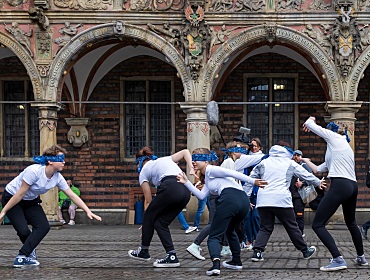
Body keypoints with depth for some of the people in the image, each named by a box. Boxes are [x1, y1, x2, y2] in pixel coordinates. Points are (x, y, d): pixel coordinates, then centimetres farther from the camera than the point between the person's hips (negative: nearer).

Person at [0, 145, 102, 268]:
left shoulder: (58, 178, -13)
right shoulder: (34, 171, -33)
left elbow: (72, 195, -4)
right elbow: (20, 194, -27)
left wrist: (88, 211, -8)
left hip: (31, 201, 6)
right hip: (11, 198, -6)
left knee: (44, 227, -13)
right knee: (23, 231, -21)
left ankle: (22, 257, -5)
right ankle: (30, 251, 12)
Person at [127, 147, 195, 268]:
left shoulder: (143, 171, 20)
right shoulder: (165, 159, 35)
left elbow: (148, 201, 19)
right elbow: (185, 152, 21)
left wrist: (146, 223, 28)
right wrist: (191, 169, 9)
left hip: (170, 188, -6)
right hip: (186, 190, 6)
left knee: (149, 217, 19)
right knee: (160, 222, 17)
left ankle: (143, 251, 32)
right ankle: (171, 256, 9)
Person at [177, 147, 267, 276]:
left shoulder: (210, 170, 7)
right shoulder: (207, 178, 33)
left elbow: (232, 173, -3)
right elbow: (201, 195, 20)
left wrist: (252, 181, -11)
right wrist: (186, 182, 18)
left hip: (230, 198, -9)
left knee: (214, 236, -5)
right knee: (230, 231, 33)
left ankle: (215, 265, -25)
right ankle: (236, 261, 37)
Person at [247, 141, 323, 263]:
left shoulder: (264, 163, 16)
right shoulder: (290, 164, 10)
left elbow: (251, 179, 20)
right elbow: (306, 175, 19)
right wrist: (319, 183, 35)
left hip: (263, 200, 3)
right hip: (281, 200, -2)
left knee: (265, 228, 9)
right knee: (292, 227, 8)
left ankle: (257, 251, -8)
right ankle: (305, 250, 20)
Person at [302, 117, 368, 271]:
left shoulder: (334, 137, 3)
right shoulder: (345, 146, 27)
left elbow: (309, 124, 6)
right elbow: (318, 169, 30)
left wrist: (310, 121, 28)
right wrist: (306, 160, 42)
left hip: (339, 185, -10)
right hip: (352, 186, 10)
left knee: (317, 224, -8)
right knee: (351, 223, 29)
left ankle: (338, 260, -18)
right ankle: (361, 257, 39)